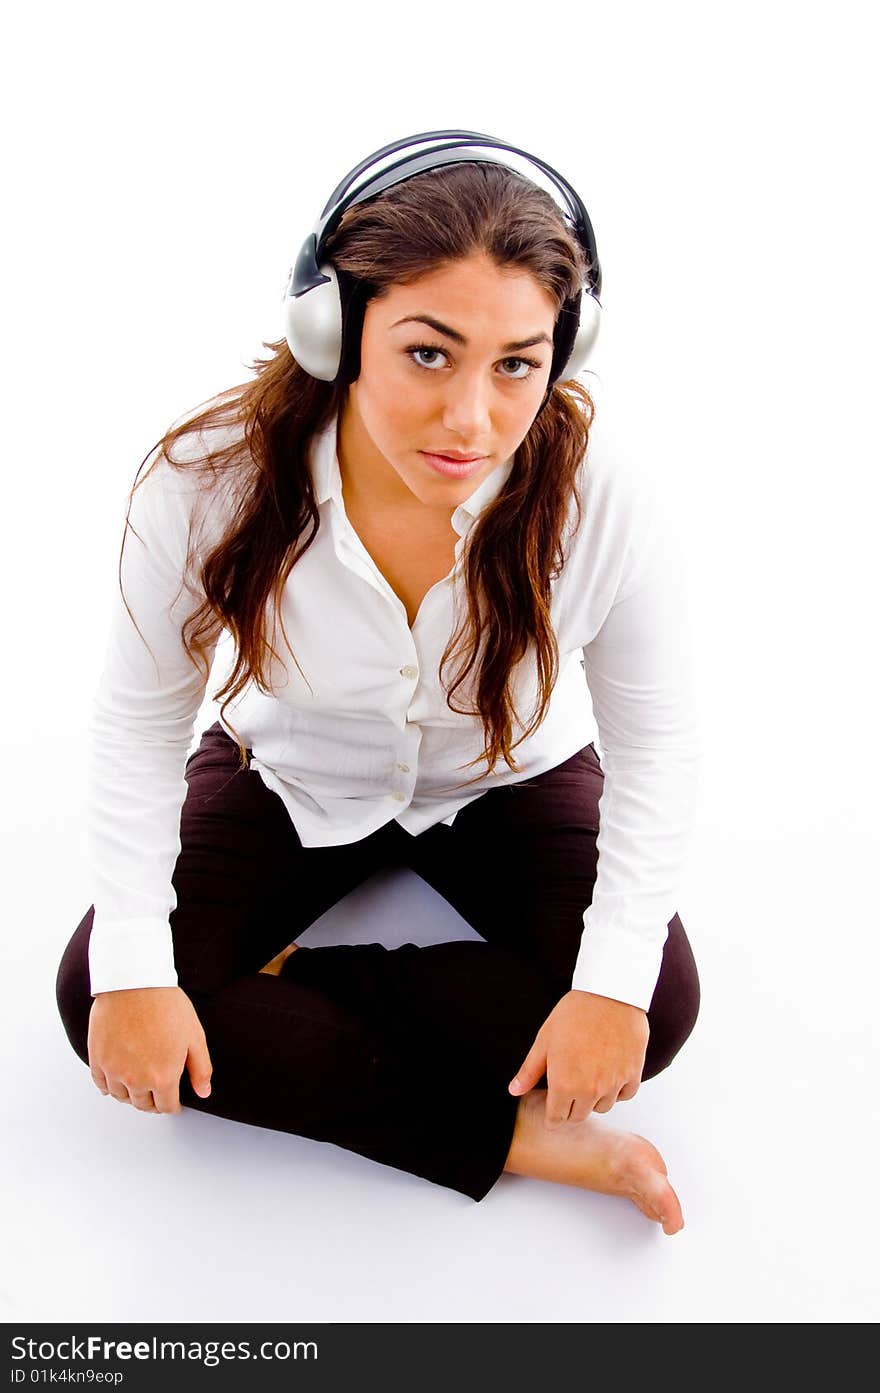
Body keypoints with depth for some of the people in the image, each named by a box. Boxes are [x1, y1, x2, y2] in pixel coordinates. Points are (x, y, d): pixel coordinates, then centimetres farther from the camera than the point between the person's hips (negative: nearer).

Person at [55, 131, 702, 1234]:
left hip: (512, 781, 0)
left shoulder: (598, 490, -32)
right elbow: (139, 723, -15)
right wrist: (133, 968, -20)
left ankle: (295, 985, -8)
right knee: (92, 992, -17)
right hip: (290, 774, 1)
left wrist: (616, 982, -25)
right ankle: (506, 1138, -15)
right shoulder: (209, 482, -30)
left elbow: (652, 739, -17)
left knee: (660, 1004, -20)